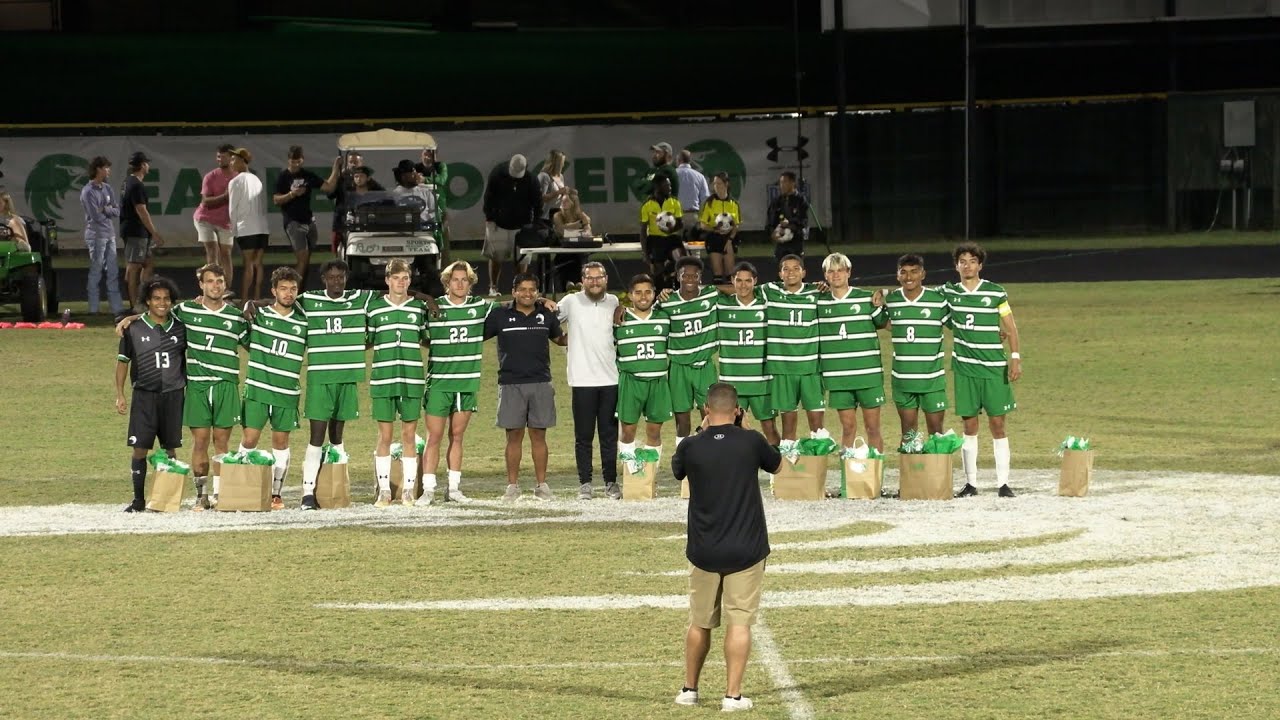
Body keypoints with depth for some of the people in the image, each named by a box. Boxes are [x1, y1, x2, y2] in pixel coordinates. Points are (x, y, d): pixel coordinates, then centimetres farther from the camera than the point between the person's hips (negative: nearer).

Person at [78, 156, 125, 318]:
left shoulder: (107, 188, 13)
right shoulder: (88, 192, -12)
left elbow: (117, 211, 8)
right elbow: (96, 216, -17)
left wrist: (106, 209, -10)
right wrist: (110, 211, 0)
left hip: (110, 234, 8)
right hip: (96, 235, -8)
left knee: (113, 272, 8)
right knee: (96, 272, -3)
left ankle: (117, 307, 11)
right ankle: (94, 309, 2)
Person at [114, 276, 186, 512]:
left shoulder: (179, 329, 6)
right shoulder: (134, 329, 1)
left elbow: (188, 359, 16)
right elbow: (122, 361, 6)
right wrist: (119, 395, 1)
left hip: (173, 395, 2)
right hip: (145, 395, -2)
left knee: (169, 449, 6)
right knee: (140, 448, -5)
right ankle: (138, 500, 1)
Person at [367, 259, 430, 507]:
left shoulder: (419, 308, 6)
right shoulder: (374, 308, 3)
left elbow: (426, 339, 18)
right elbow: (366, 341, 10)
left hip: (412, 379, 1)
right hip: (383, 378, -1)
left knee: (409, 436, 4)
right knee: (385, 436, 2)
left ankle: (409, 490, 10)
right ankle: (384, 491, 7)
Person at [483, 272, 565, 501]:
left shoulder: (546, 315, 9)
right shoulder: (500, 316, 3)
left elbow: (559, 339, 25)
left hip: (540, 383, 1)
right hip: (511, 384, -1)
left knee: (538, 435, 3)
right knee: (514, 436, 1)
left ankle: (541, 485, 9)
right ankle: (512, 486, 8)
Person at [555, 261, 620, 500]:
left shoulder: (614, 302, 9)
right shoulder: (571, 303, 0)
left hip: (610, 379, 2)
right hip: (582, 380, -2)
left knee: (610, 435, 6)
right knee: (584, 436, 2)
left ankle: (611, 481, 13)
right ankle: (585, 483, 8)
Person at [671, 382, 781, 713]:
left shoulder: (691, 447, -8)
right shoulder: (751, 442, -10)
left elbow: (676, 469, 16)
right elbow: (775, 464, 12)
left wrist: (702, 433, 18)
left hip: (704, 551, 2)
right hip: (746, 550, -1)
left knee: (699, 623, 15)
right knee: (739, 623, 1)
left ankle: (689, 689, 25)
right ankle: (733, 694, -2)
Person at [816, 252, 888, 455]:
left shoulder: (867, 298, 0)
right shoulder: (819, 302, 5)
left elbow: (883, 323, 12)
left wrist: (879, 305, -4)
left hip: (868, 372, -1)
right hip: (837, 376, 1)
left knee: (872, 427, 2)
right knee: (848, 427, 5)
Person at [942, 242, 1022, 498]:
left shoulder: (996, 293, -1)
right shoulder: (949, 292, 4)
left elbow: (1011, 328, 2)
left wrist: (1015, 358, -10)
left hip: (994, 368, -2)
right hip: (964, 368, 2)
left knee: (997, 424, -2)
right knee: (969, 425, 4)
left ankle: (1003, 482, 1)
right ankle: (970, 482, 9)